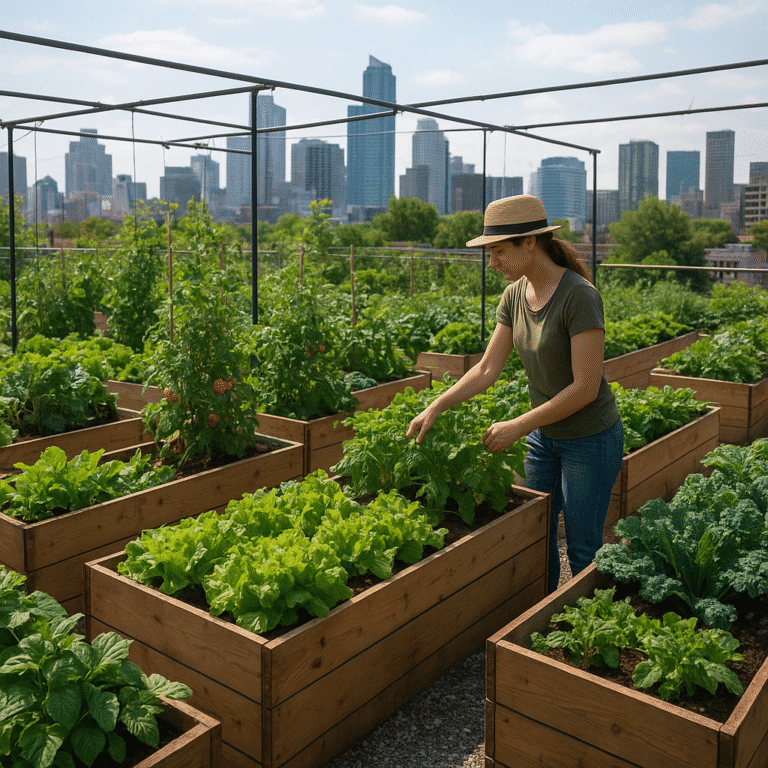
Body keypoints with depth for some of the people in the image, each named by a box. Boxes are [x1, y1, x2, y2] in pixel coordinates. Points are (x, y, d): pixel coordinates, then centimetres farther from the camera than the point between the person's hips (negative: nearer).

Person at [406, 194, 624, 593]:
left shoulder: (579, 296, -24)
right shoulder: (514, 295, -2)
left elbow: (585, 388, -25)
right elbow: (487, 369, 1)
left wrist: (518, 426, -22)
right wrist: (434, 408, -8)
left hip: (590, 438, -7)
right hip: (544, 434, 7)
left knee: (582, 550, 7)